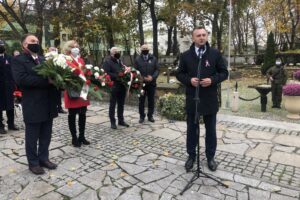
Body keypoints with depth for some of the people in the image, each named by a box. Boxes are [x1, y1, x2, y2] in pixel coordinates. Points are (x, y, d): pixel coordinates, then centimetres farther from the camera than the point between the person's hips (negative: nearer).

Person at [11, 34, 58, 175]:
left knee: (46, 136, 16)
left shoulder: (44, 60, 16)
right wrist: (46, 80, -23)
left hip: (48, 106, 6)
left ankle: (43, 158, 31)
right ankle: (33, 163, 24)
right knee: (32, 138, 9)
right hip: (32, 107, -6)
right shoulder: (18, 60, -5)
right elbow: (21, 79, -21)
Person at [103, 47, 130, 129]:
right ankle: (112, 122, 11)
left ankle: (121, 120, 24)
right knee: (112, 105, 3)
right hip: (113, 86, -7)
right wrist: (117, 76, -25)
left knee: (121, 104, 13)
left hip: (122, 86, 7)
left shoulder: (120, 61, 17)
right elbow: (107, 73, -19)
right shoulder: (107, 62, -7)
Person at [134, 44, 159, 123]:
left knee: (151, 100, 8)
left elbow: (157, 70, 3)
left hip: (152, 83, 1)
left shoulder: (153, 58, 4)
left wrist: (152, 77, -14)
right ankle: (142, 116, 17)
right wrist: (142, 78, -13)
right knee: (141, 101, 5)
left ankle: (150, 116, 21)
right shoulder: (138, 59, 2)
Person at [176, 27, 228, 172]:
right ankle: (191, 156, 26)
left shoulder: (215, 54, 1)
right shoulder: (186, 56, 3)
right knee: (192, 129, 11)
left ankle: (210, 157, 27)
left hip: (210, 99, 0)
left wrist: (212, 80, -15)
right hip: (192, 98, 1)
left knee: (210, 130, 11)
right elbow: (179, 74, 6)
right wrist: (189, 80, -13)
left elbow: (224, 72, 3)